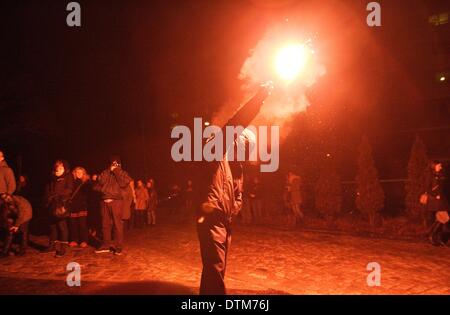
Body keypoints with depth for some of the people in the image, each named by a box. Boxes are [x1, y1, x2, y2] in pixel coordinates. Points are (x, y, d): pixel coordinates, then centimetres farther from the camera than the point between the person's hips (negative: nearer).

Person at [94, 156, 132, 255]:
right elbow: (101, 181, -1)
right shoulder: (106, 173, 18)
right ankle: (106, 245, 16)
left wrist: (117, 171, -4)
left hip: (116, 201, -3)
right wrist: (109, 170, -3)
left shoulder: (123, 173, 11)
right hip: (105, 201, 4)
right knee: (106, 224, 7)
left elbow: (124, 183, -9)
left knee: (117, 225, -6)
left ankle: (118, 247, -2)